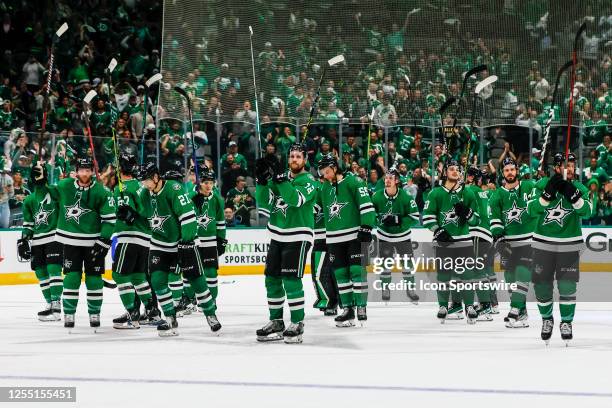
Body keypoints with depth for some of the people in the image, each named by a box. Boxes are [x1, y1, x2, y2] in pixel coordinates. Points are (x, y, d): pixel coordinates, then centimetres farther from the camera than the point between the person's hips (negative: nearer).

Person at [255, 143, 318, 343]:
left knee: (291, 280, -13)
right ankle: (276, 322, 17)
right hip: (278, 236, 7)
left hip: (298, 238, -7)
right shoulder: (281, 177, 10)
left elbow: (296, 200, -25)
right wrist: (262, 181, -11)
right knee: (272, 279, 7)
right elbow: (264, 203, 4)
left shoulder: (308, 181, -7)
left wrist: (280, 178, -32)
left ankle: (297, 324, -6)